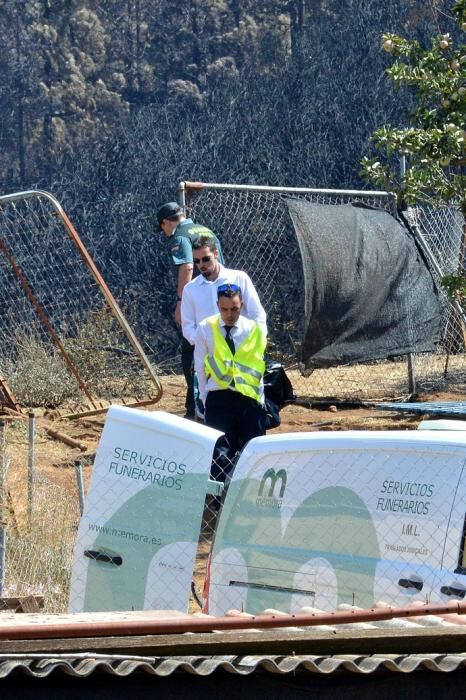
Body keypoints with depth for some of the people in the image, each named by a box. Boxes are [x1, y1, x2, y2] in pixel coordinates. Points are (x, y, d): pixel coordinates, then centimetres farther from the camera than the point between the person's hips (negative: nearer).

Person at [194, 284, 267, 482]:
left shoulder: (255, 331, 6)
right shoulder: (205, 329, 3)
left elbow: (260, 368, 8)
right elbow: (200, 368, 6)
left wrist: (260, 401, 3)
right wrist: (206, 399, 3)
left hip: (249, 399, 1)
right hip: (218, 400, -1)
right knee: (220, 454, -9)